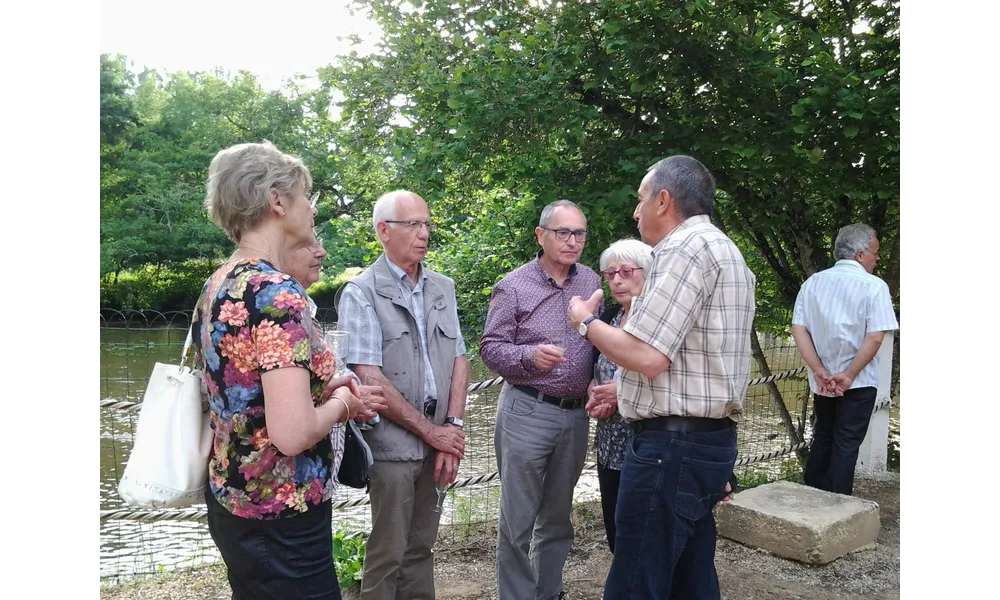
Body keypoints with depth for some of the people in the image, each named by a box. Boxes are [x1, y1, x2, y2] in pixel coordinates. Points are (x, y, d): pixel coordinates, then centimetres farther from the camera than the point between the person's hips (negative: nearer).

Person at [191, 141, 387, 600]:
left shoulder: (215, 288, 5)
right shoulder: (279, 294, -23)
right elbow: (292, 433, -31)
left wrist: (320, 388, 9)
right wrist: (339, 403, -11)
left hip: (228, 499, 9)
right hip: (281, 520, -9)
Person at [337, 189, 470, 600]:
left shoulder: (442, 288, 9)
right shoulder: (362, 292, -8)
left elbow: (459, 359, 8)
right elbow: (368, 377, -14)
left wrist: (453, 426, -4)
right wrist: (430, 430, -12)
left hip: (437, 443, 5)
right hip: (393, 445, -5)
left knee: (421, 547, 17)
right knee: (388, 554, 6)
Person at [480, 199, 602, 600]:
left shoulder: (593, 283, 8)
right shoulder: (514, 286, -6)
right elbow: (489, 348, -6)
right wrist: (530, 355, -23)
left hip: (576, 415, 5)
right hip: (526, 412, -4)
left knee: (558, 516, 16)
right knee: (517, 520, 3)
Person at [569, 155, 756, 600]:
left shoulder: (685, 247, -14)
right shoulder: (724, 250, 19)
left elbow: (647, 356, -21)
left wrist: (586, 321, -5)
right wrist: (621, 390, 25)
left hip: (672, 443, -10)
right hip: (710, 439, 10)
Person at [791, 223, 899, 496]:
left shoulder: (812, 283, 2)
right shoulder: (874, 286, -10)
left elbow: (798, 329, -4)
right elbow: (875, 338, -18)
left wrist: (819, 370, -7)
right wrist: (848, 376, -14)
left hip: (822, 381, 5)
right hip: (858, 382, -5)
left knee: (822, 439, 17)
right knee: (846, 444, 3)